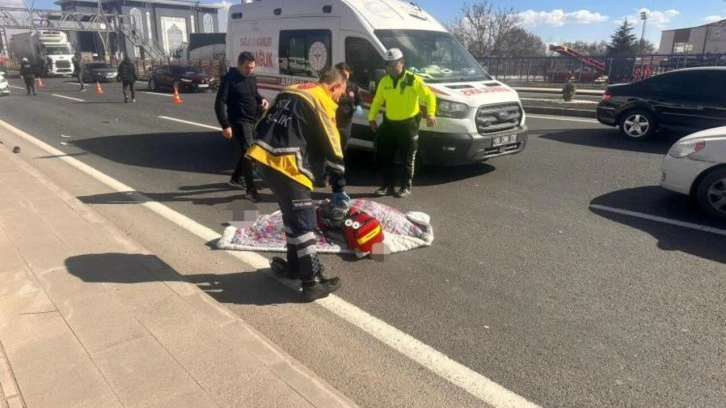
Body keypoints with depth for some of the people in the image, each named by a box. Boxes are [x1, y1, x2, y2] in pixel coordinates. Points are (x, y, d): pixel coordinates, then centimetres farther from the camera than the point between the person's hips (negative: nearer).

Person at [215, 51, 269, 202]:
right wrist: (225, 125, -23)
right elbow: (219, 104, -16)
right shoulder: (229, 79, -13)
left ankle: (236, 179, 38)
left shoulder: (252, 78, 9)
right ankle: (250, 190, -9)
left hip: (253, 121, 8)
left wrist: (262, 100, 2)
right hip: (239, 121, -8)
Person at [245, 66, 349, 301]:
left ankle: (296, 265, 32)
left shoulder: (292, 92, 21)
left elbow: (266, 126, 23)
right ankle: (313, 282, 2)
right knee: (304, 221, -3)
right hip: (286, 164, -9)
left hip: (264, 157, 9)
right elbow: (331, 147, -5)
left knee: (292, 215, 21)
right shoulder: (320, 102, -4)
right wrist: (339, 187, 1)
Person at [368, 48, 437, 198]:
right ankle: (388, 186, 19)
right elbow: (377, 101, 15)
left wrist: (431, 113, -24)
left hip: (409, 124, -5)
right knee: (386, 157, 8)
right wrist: (371, 118, 11)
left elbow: (429, 96, -11)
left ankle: (406, 187, 12)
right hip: (390, 123, 5)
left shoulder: (413, 80, -10)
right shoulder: (384, 81, 5)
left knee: (408, 158, 3)